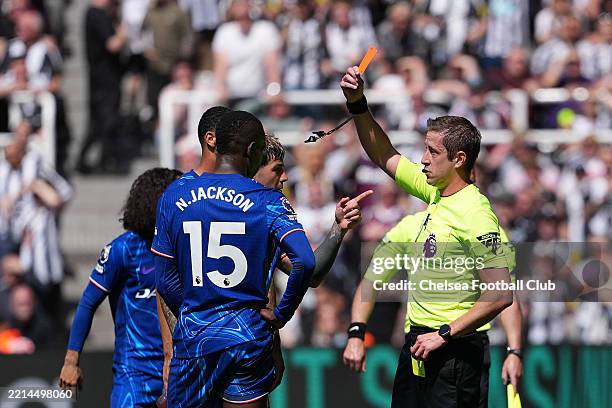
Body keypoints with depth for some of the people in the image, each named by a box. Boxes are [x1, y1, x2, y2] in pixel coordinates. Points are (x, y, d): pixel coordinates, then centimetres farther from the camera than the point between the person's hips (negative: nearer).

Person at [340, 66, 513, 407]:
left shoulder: (474, 215, -19)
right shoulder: (435, 191, 6)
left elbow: (501, 295, -24)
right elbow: (385, 156, 20)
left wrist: (443, 336, -21)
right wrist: (357, 104, 7)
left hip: (454, 350, -9)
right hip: (418, 341, 9)